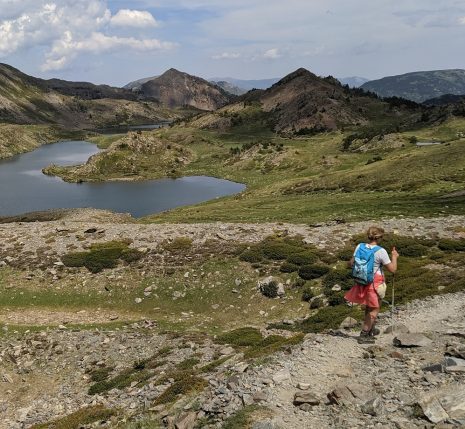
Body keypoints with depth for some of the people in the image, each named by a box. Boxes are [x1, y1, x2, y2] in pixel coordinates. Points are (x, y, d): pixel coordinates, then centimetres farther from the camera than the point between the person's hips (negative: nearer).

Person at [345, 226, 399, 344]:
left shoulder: (360, 246, -5)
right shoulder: (381, 251, -19)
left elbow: (351, 263, 2)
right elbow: (392, 269, -13)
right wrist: (394, 257, 2)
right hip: (374, 283, -6)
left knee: (369, 307, 25)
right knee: (374, 309, 11)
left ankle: (370, 329, 41)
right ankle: (364, 335, 12)